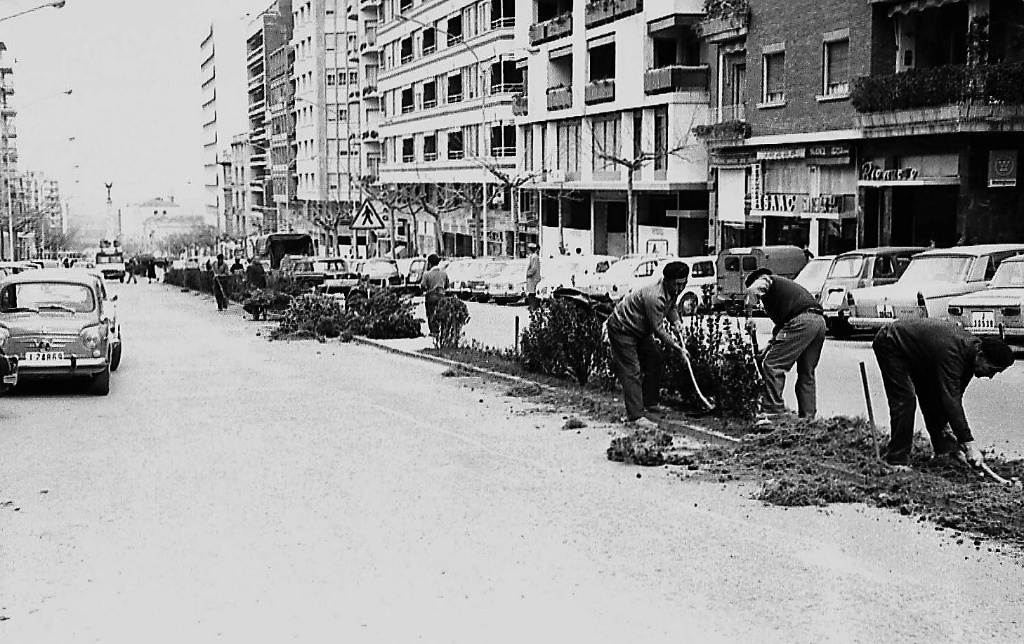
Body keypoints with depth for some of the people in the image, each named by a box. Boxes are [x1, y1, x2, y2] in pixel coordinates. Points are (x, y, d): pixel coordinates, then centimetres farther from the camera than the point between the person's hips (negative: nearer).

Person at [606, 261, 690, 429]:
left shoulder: (672, 291, -4)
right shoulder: (654, 296, -34)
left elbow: (671, 307, 17)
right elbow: (657, 329, -28)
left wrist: (676, 321, -4)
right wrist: (675, 346, -20)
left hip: (641, 330, 10)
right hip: (622, 329, -10)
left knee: (655, 362, 14)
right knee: (631, 371, -14)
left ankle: (650, 403, 28)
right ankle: (635, 416, -16)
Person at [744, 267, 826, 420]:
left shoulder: (766, 281, 13)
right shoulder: (783, 284, 37)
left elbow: (752, 290, -12)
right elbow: (781, 324, 38)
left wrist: (749, 316, -1)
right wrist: (770, 346, 37)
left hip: (801, 321, -9)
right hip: (819, 321, 9)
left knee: (773, 365, -7)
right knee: (806, 373, 17)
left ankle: (773, 411, -13)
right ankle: (808, 417, 18)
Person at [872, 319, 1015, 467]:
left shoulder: (971, 348, -10)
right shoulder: (951, 353, -38)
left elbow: (955, 397, -2)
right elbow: (951, 401, -41)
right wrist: (969, 445, -42)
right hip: (890, 345, -9)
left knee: (934, 396, 5)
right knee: (905, 399, -17)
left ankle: (943, 445, 15)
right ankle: (897, 459, -12)